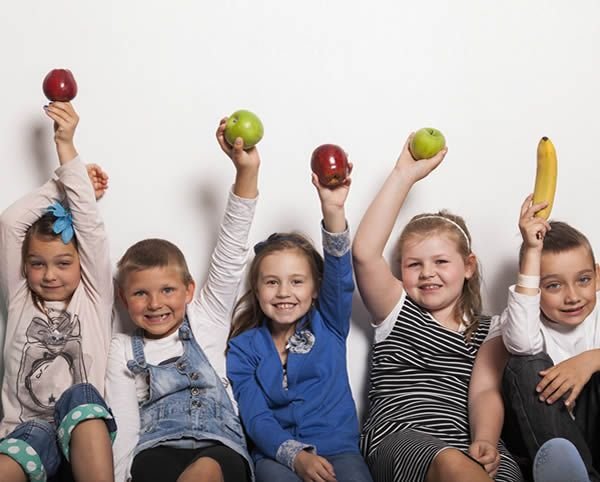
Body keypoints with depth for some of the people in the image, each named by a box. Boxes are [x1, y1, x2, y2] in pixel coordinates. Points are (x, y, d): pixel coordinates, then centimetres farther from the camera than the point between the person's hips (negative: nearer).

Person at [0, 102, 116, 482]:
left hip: (86, 433, 0)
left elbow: (91, 225, 0)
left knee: (80, 396, -38)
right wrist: (65, 187, 11)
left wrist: (66, 147, -4)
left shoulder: (94, 295, 12)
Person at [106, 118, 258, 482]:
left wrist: (247, 171, 1)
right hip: (156, 451, 0)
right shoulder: (123, 349, 18)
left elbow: (231, 256, 10)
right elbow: (123, 425, 8)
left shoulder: (205, 320, 18)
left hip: (220, 448, 0)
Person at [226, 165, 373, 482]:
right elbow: (255, 418, -2)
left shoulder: (329, 325, 12)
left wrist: (333, 210, -23)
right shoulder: (242, 348, 9)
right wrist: (297, 455, -21)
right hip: (277, 454, -1)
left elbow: (340, 272, -6)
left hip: (338, 448, 1)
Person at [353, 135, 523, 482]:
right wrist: (405, 174, 3)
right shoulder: (397, 312, 18)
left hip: (466, 443, 1)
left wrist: (484, 443, -17)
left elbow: (485, 392, 6)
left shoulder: (488, 331, 22)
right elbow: (364, 253, 2)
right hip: (399, 437, -1)